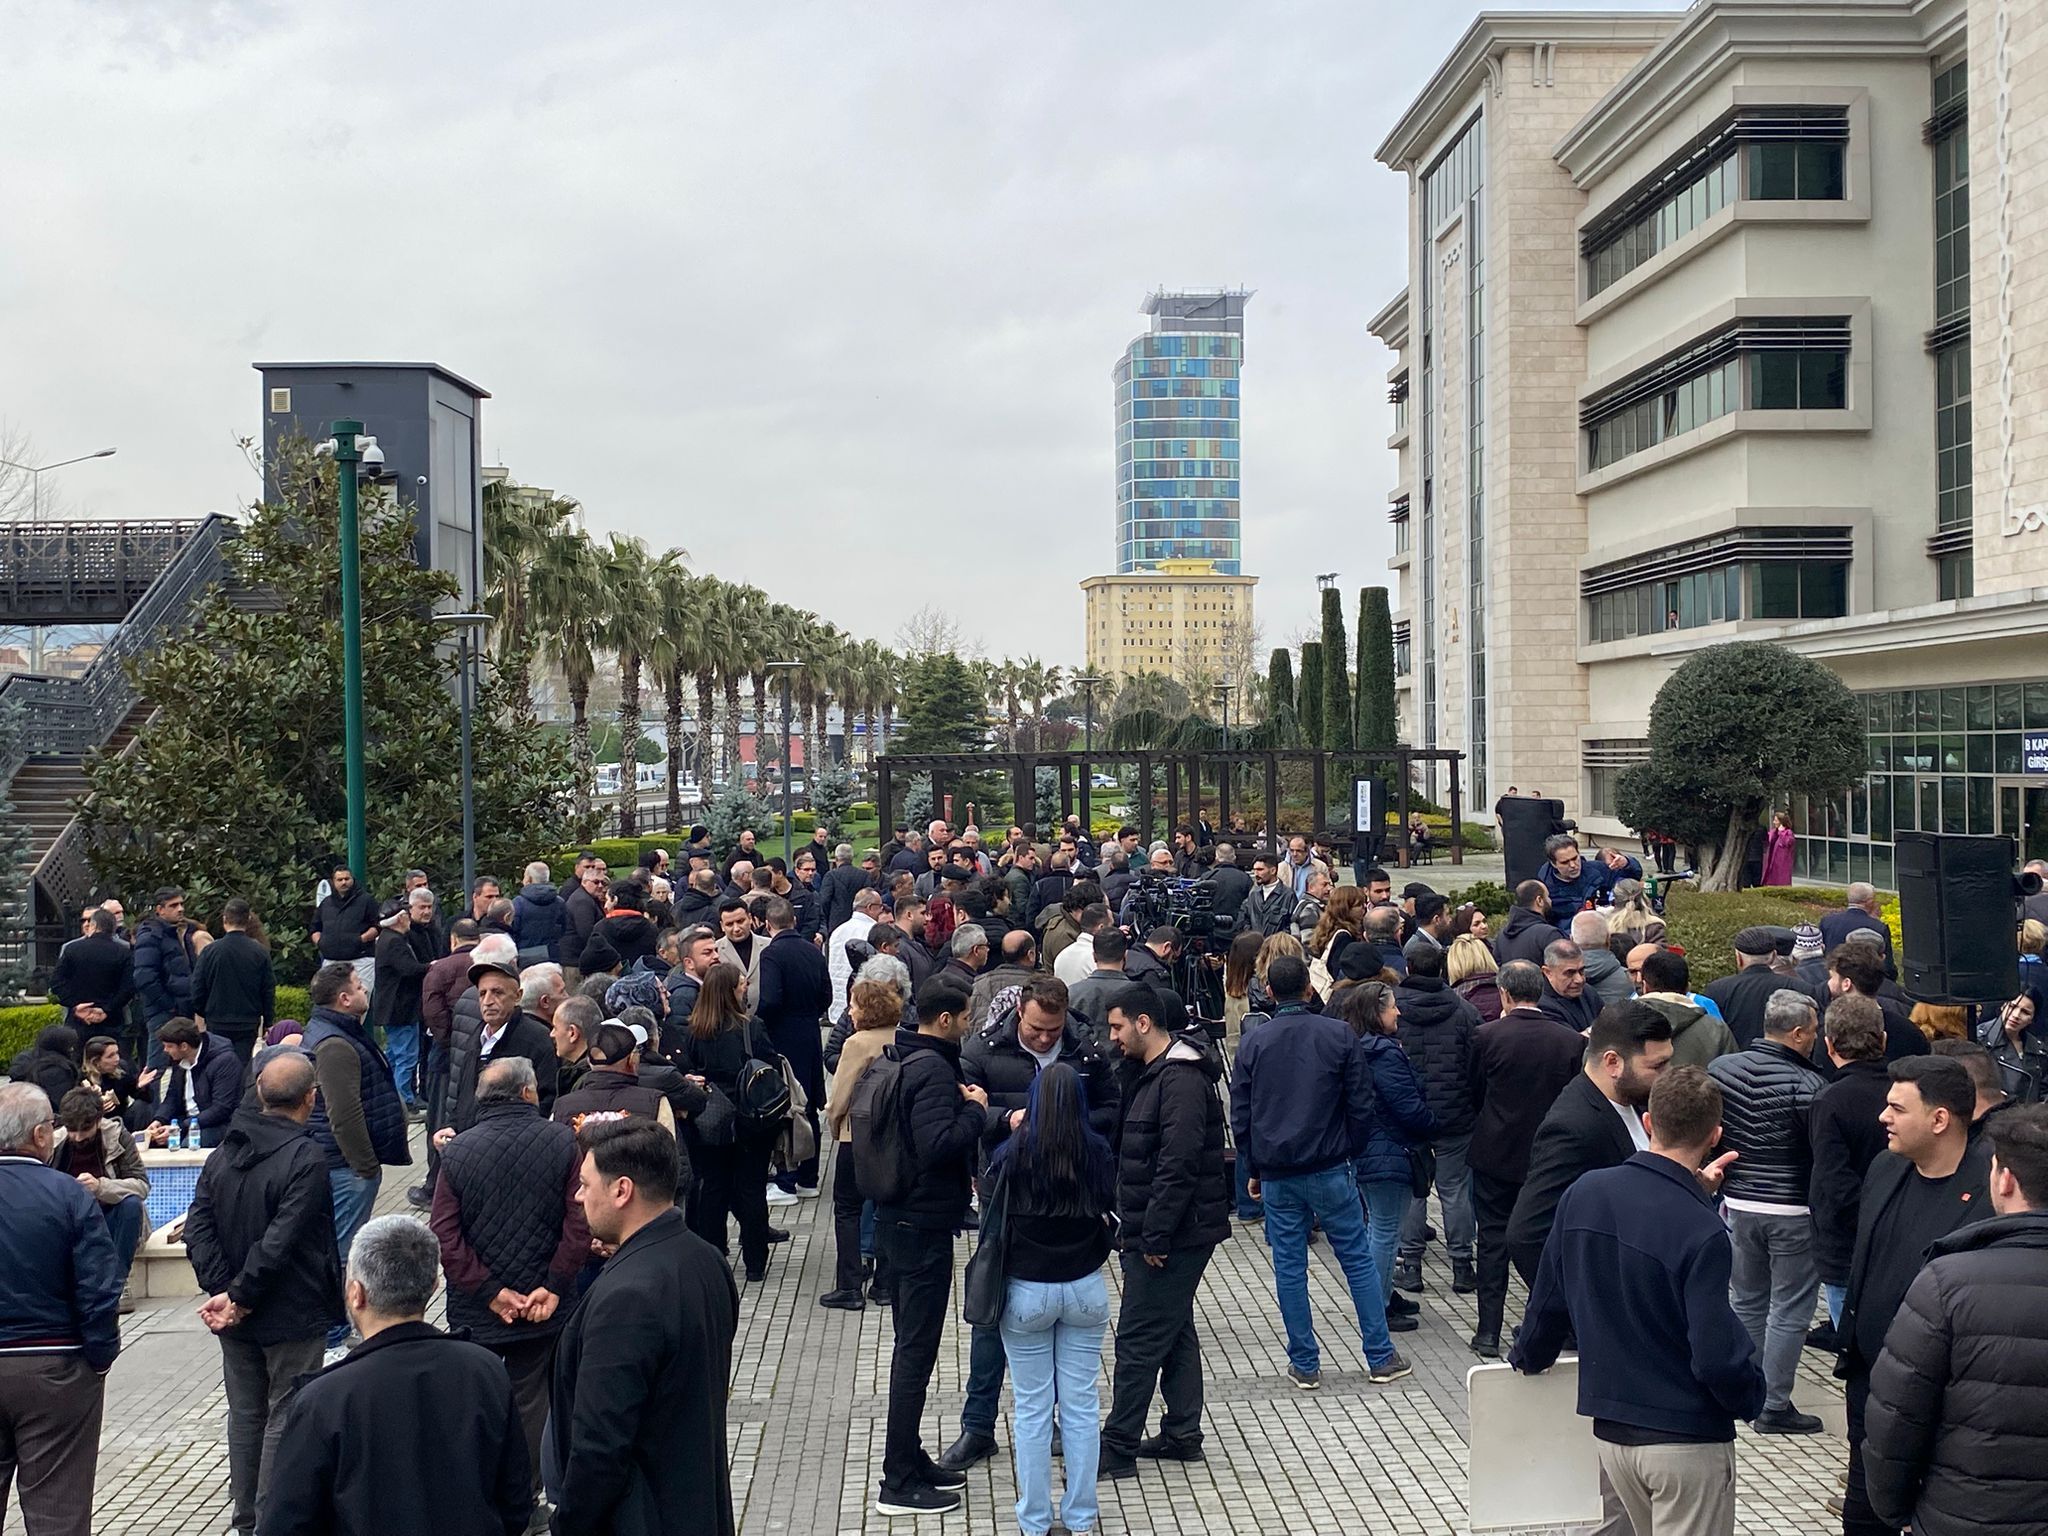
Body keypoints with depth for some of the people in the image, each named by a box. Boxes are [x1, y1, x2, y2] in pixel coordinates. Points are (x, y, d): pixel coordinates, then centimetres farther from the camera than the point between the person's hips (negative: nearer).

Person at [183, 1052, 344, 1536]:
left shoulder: (223, 1154, 3)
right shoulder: (305, 1160, -19)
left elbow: (198, 1228, -1)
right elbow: (280, 1242, -24)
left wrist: (222, 1289, -6)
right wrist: (240, 1297, -15)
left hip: (238, 1320, 7)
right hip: (293, 1315, -7)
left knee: (244, 1415, 17)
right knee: (285, 1419, 3)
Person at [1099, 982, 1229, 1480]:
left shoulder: (1181, 1079, -20)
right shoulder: (1152, 1071, 13)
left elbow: (1177, 1166, -25)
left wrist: (1154, 1236, -23)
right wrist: (1134, 1228, 16)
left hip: (1174, 1234, -10)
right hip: (1165, 1233, 10)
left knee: (1138, 1339, -5)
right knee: (1175, 1331, 16)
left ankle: (1118, 1448, 1)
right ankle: (1182, 1433, 26)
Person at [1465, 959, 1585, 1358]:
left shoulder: (1488, 1035, -14)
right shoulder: (1571, 1040, -9)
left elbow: (1475, 1091, -1)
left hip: (1495, 1153, -2)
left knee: (1493, 1240, 7)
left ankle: (1489, 1333, 8)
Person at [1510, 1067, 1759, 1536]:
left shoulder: (1583, 1194, -5)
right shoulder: (1701, 1233, -22)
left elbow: (1548, 1297, 7)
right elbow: (1717, 1356, -22)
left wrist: (1528, 1356, 26)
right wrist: (1752, 1396, -1)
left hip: (1609, 1428, 6)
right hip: (1686, 1438, -6)